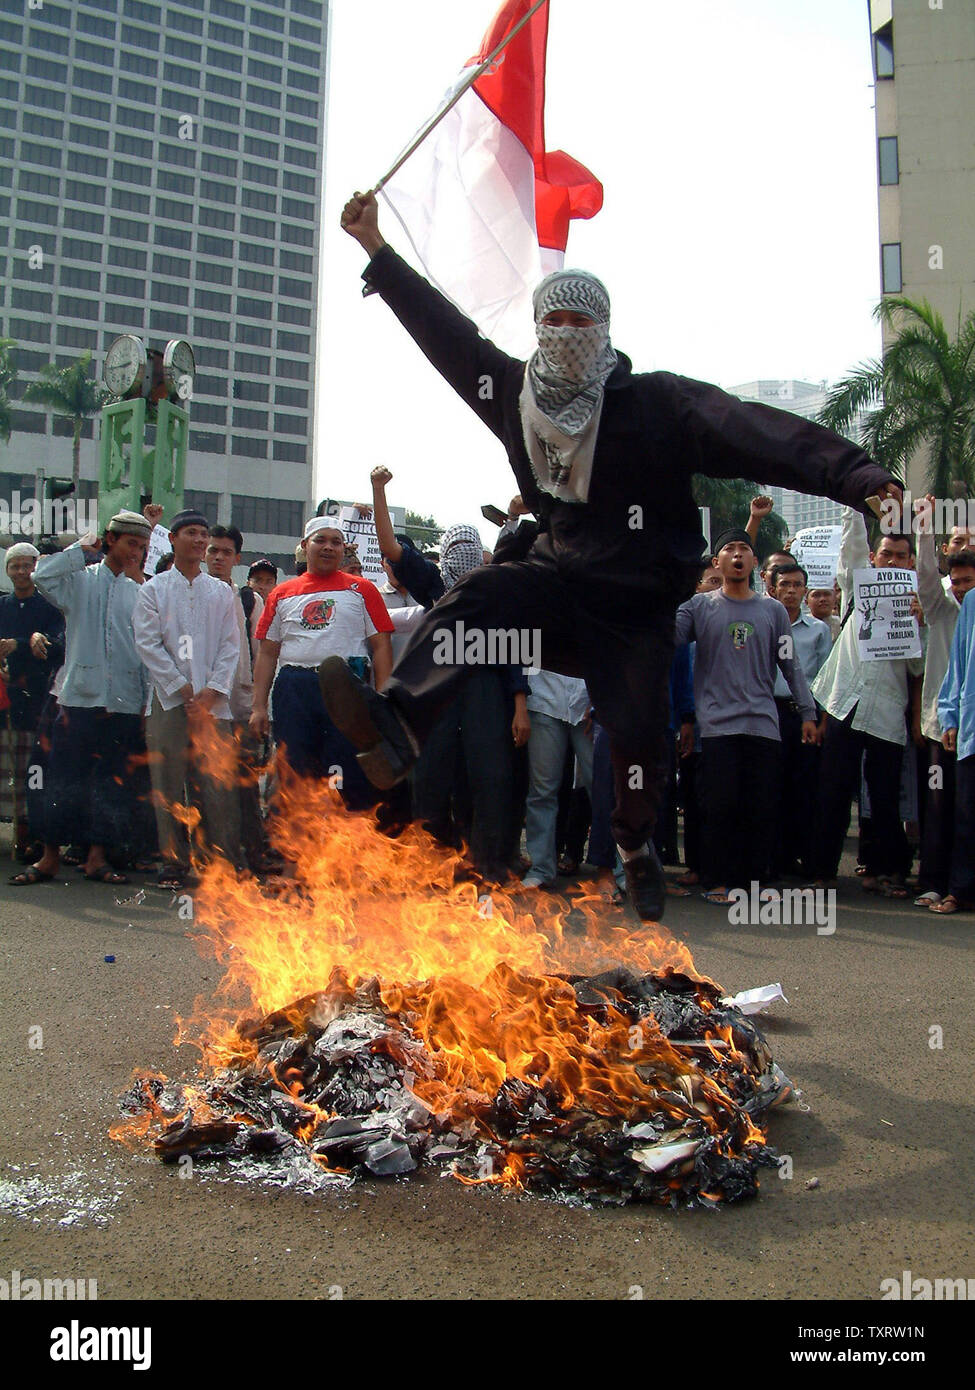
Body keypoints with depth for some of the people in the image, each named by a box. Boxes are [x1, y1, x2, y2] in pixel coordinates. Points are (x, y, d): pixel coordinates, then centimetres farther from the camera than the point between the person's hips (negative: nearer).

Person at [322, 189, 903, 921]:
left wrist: (859, 477, -35)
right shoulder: (517, 392, 2)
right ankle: (396, 728, -41)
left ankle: (639, 848, 26)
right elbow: (445, 329, 10)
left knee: (638, 732, -3)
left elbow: (760, 434, -23)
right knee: (474, 598, -26)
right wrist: (377, 248, 13)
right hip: (557, 575, 3)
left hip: (637, 601, -2)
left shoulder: (658, 402, -12)